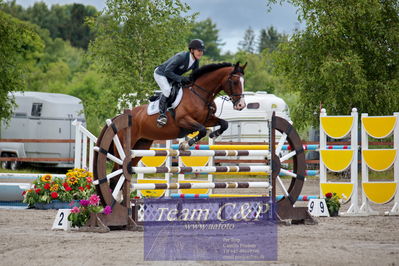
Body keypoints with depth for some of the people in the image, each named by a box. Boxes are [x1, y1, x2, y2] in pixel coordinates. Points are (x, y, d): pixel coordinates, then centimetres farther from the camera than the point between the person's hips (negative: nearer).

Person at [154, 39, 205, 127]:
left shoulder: (196, 61, -10)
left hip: (171, 78, 9)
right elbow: (167, 72, -33)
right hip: (160, 74, -9)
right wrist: (181, 78, -39)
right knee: (167, 90, -28)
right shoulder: (181, 57, -35)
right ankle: (162, 114, -26)